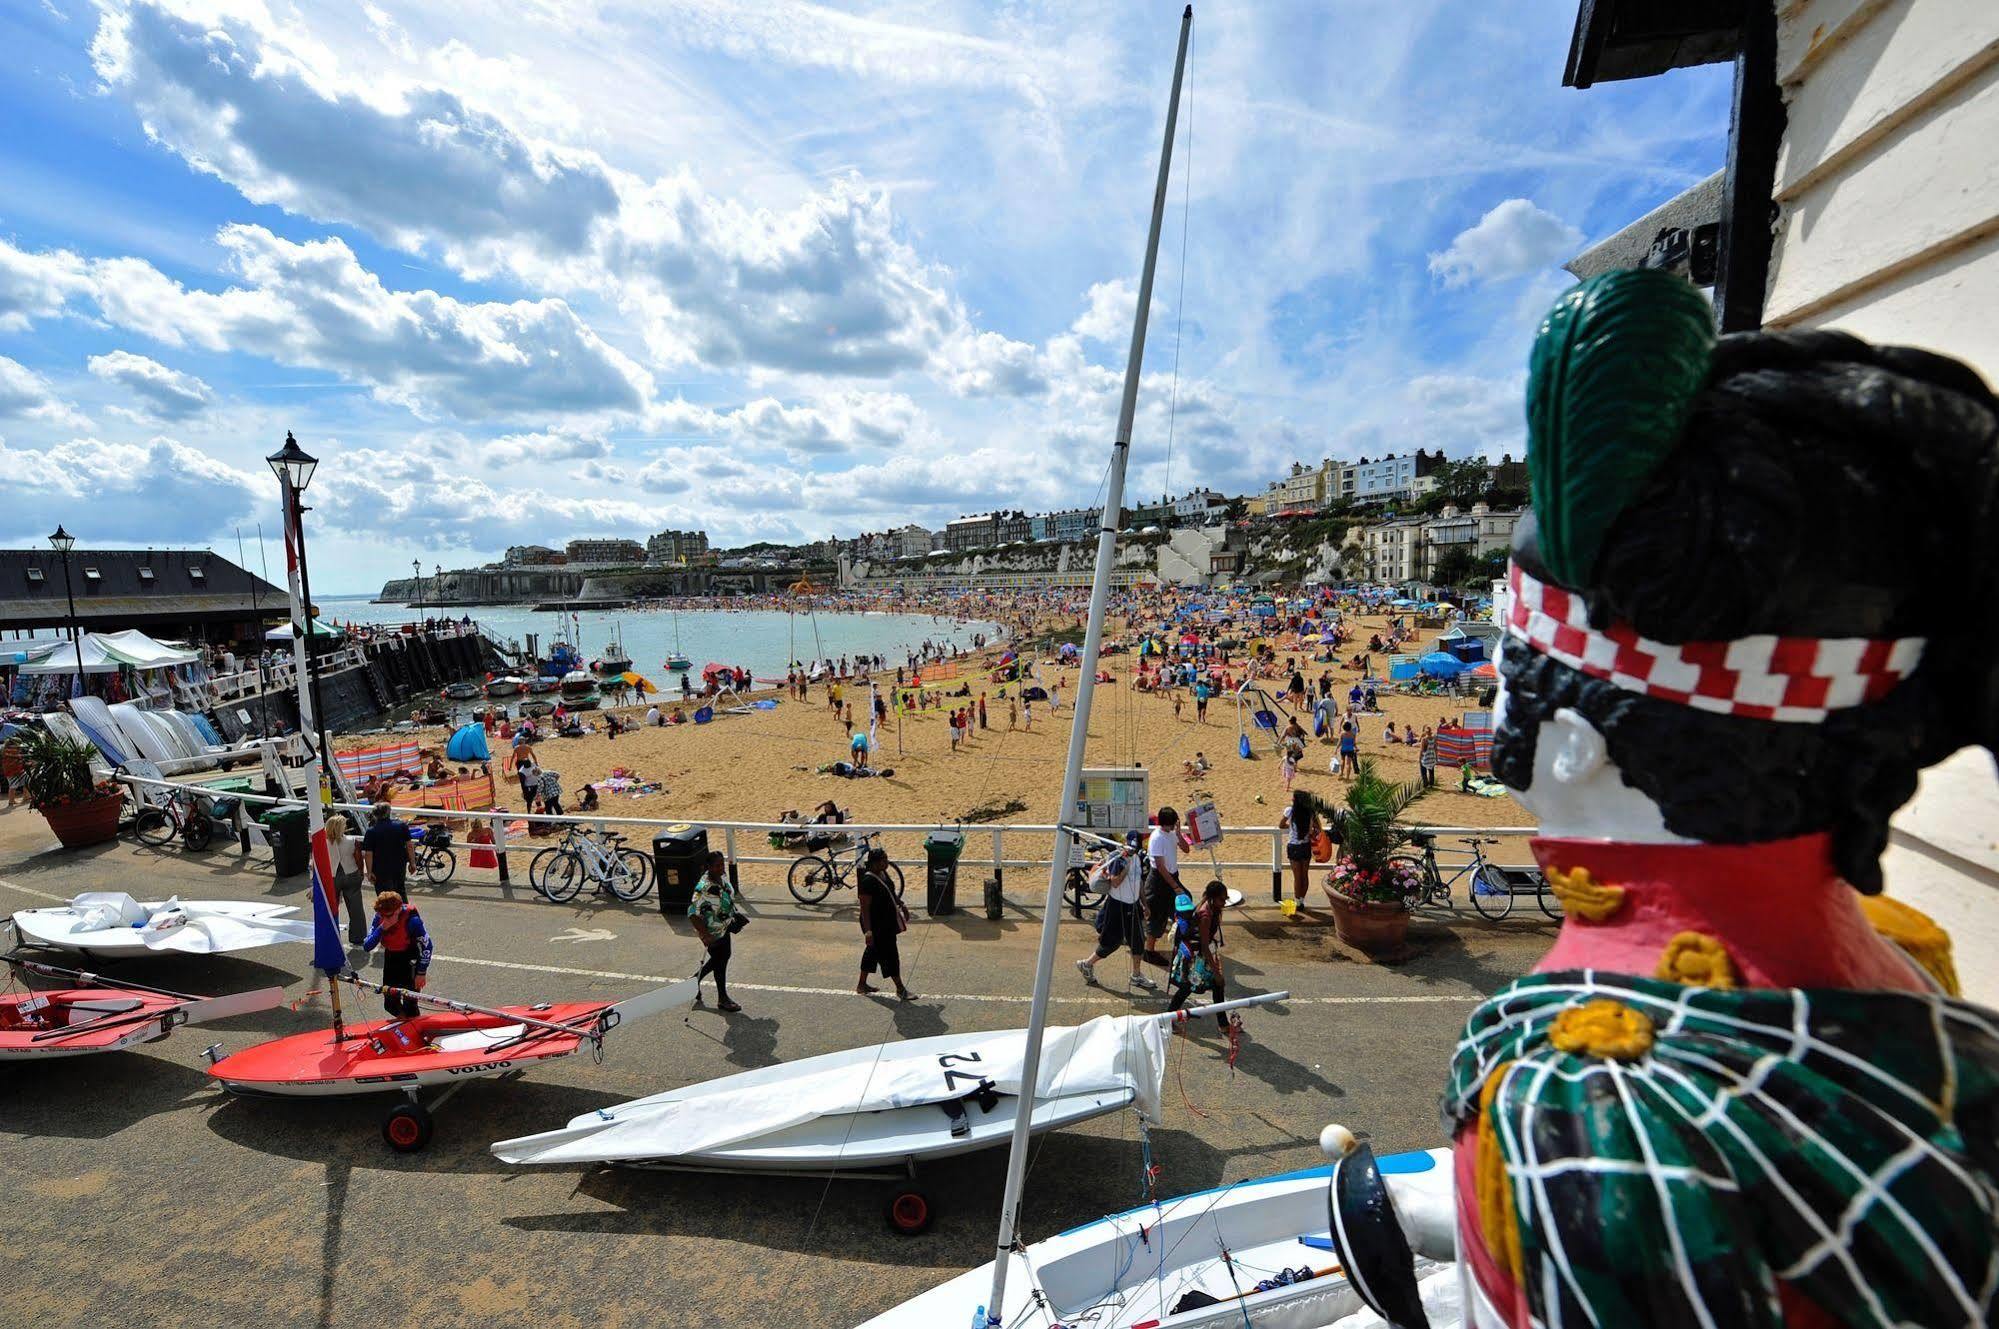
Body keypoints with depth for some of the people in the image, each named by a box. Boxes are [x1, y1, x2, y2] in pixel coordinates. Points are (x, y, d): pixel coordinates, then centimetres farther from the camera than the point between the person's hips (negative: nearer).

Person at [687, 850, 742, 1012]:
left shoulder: (722, 877, -5)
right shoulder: (704, 888, -31)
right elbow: (693, 912, -31)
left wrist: (735, 915, 12)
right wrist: (705, 935, -31)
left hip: (724, 927, 8)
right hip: (711, 933, -8)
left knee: (723, 956, 22)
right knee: (720, 961, 6)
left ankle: (695, 979, 43)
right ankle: (722, 999, 26)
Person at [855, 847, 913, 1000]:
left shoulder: (883, 874, 2)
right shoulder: (868, 881, -26)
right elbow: (865, 908, -25)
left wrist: (901, 906, 21)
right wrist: (868, 930, -25)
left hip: (887, 923, 10)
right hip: (876, 925, -10)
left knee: (873, 952, 20)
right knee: (889, 954, 0)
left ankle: (862, 985, 34)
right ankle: (900, 990, 11)